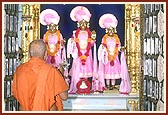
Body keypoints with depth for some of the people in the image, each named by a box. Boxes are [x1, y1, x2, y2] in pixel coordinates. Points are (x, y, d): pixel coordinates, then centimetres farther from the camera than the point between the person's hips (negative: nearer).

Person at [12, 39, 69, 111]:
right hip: (47, 110, -4)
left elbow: (15, 94, 7)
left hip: (24, 109, 4)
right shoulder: (51, 70, -15)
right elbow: (64, 96, -9)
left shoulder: (19, 69, -5)